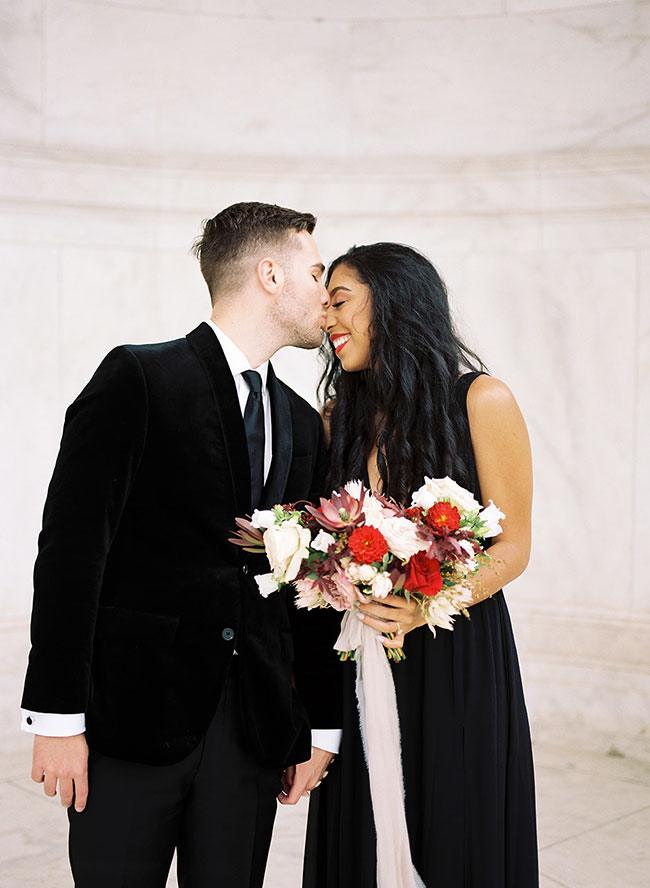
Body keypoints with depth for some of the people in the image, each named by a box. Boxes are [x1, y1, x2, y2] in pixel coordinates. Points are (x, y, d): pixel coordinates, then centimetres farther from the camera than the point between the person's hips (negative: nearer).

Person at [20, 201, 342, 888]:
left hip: (256, 724, 5)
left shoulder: (302, 424, 14)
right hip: (134, 710, -5)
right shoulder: (139, 379, -6)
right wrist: (57, 716, -15)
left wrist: (320, 725, 13)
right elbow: (72, 546, -11)